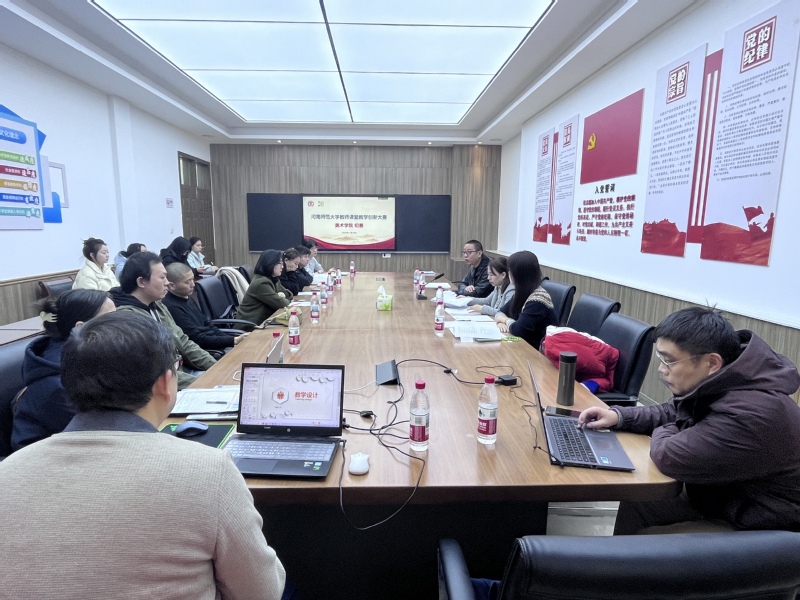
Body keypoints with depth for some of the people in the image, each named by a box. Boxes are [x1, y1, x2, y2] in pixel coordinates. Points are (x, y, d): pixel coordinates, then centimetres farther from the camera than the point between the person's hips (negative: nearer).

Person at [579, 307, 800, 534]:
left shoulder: (749, 414, -36)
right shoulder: (716, 383, -5)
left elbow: (670, 457, -32)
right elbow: (674, 412, 12)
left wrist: (662, 434, -8)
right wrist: (618, 416, -3)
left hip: (763, 530, -8)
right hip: (726, 499, 8)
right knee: (636, 502, 8)